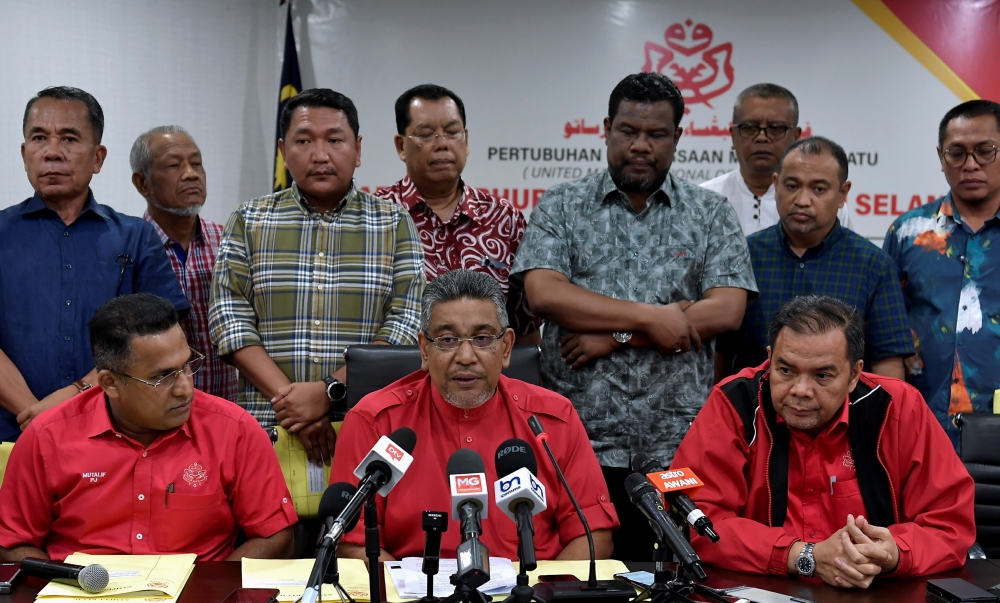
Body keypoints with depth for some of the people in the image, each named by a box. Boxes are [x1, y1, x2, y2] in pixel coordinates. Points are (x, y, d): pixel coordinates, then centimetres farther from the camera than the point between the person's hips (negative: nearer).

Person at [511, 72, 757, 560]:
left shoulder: (710, 214, 9)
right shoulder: (560, 207, 9)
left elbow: (727, 311, -3)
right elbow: (543, 294, -7)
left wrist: (614, 336, -8)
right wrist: (651, 318, -10)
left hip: (680, 446, 1)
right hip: (581, 444, 0)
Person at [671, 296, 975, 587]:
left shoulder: (898, 409, -6)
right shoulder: (733, 404, -10)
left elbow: (952, 525, -3)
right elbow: (694, 520, -14)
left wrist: (894, 554, -24)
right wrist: (805, 557, -22)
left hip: (878, 595, 2)